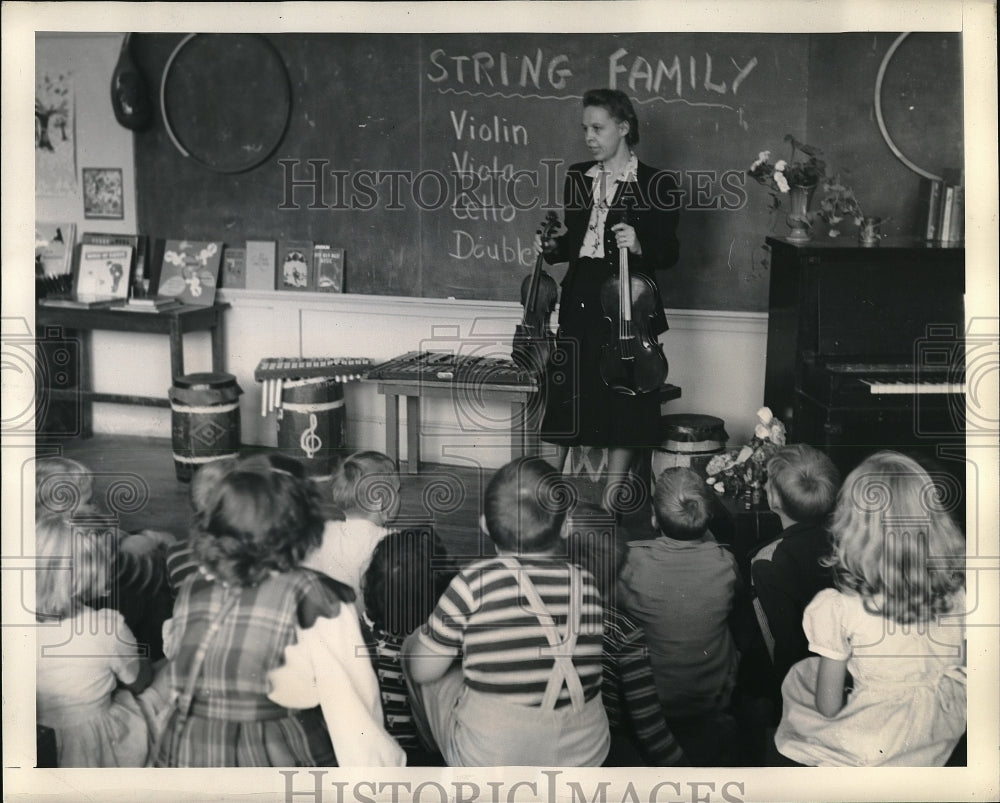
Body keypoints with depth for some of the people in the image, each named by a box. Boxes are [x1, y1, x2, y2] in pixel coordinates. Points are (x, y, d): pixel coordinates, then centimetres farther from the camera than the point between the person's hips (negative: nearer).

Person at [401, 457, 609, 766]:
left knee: (413, 645, 19)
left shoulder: (474, 581, -15)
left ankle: (435, 752, 42)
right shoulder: (586, 584, -5)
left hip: (487, 763, -4)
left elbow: (422, 671, -5)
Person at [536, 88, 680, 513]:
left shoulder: (656, 185, -4)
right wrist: (553, 248, 0)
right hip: (578, 299, 4)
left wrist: (639, 247, -23)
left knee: (622, 402, 2)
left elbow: (668, 253, -4)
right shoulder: (577, 177, 12)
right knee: (563, 396, 5)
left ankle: (610, 502, 13)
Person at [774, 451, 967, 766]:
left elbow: (828, 707, -16)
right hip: (948, 730, 5)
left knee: (798, 678, 23)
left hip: (876, 747, -4)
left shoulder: (839, 608, -25)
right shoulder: (958, 587, -15)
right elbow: (966, 664, 0)